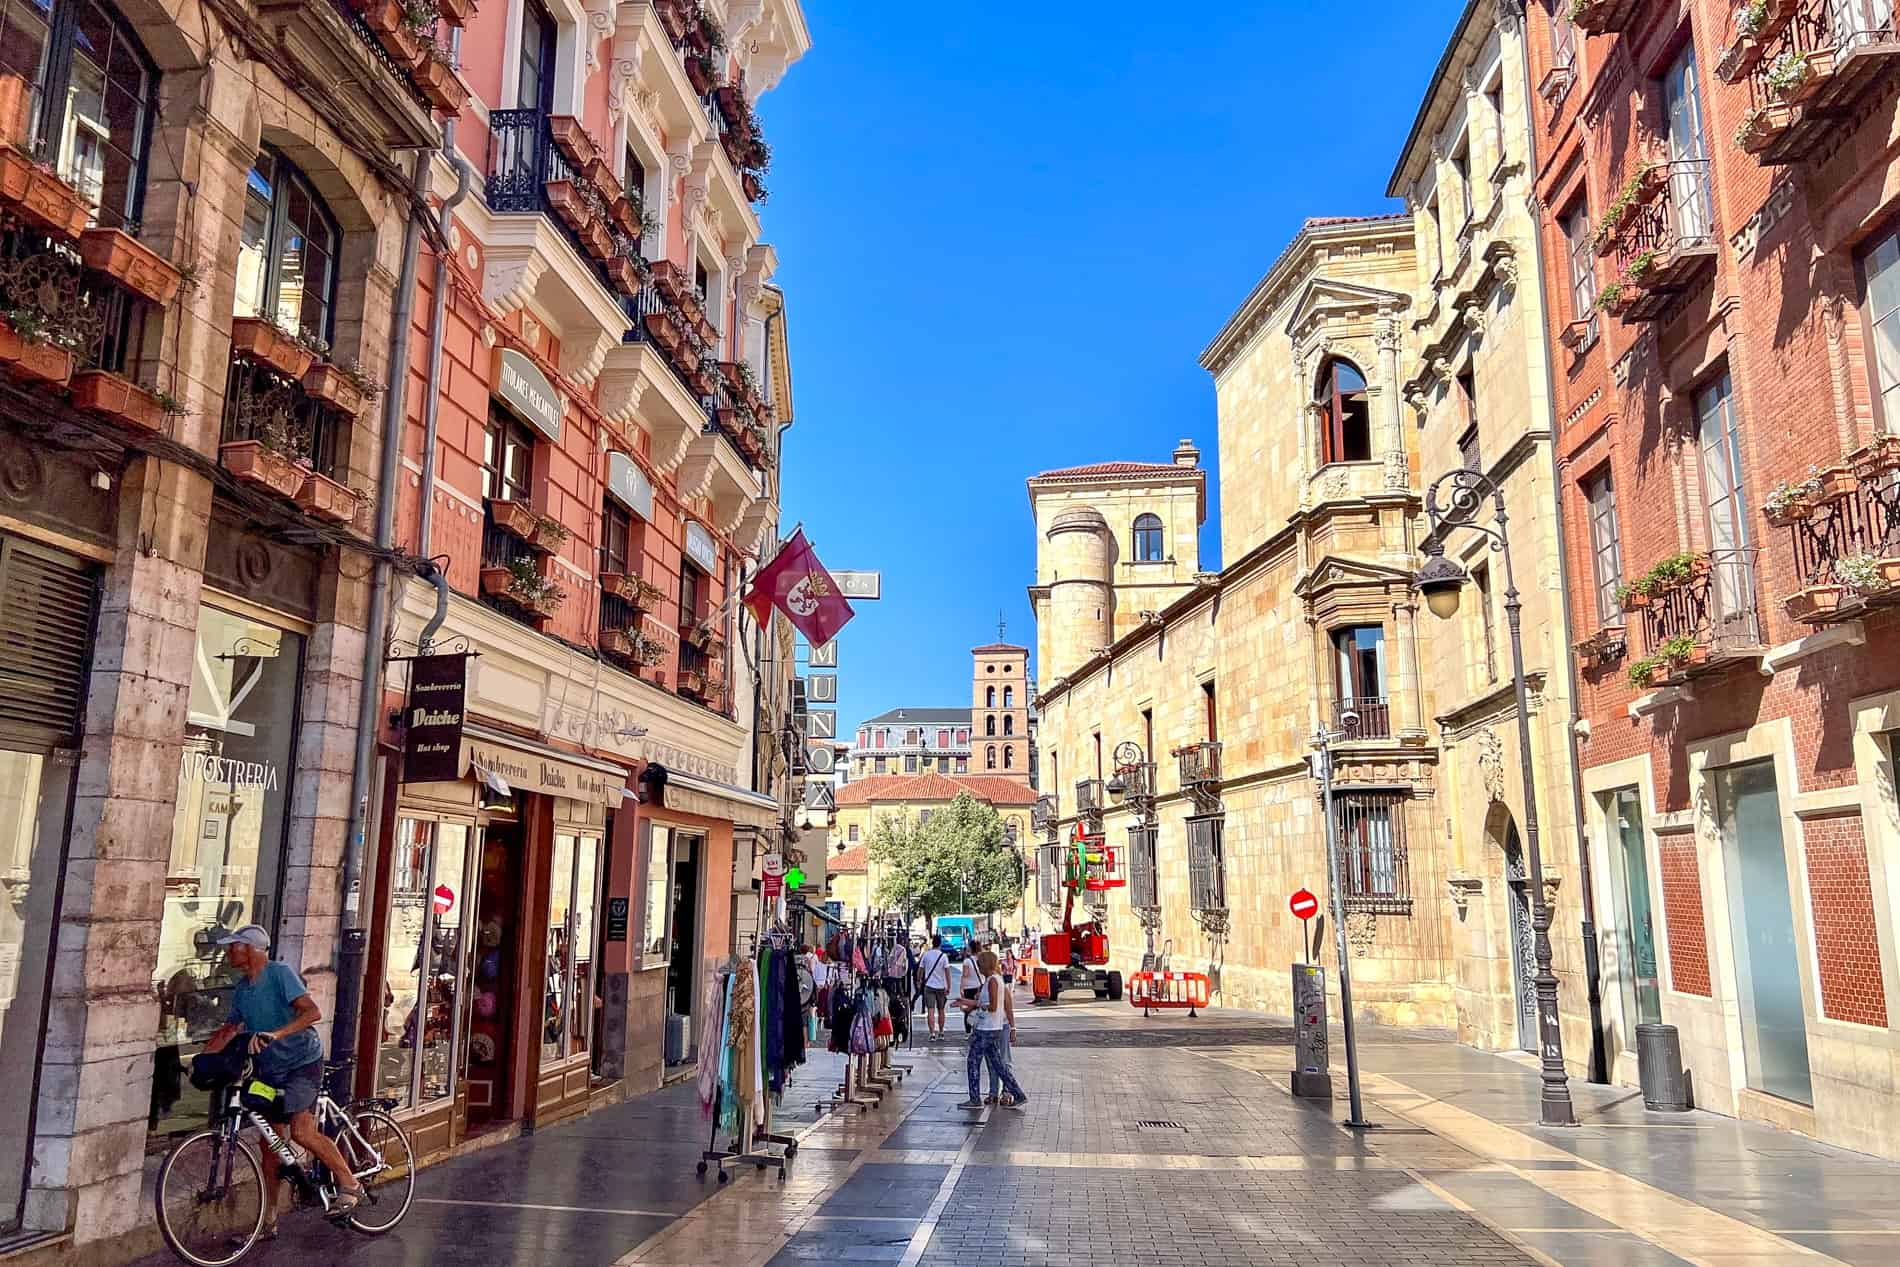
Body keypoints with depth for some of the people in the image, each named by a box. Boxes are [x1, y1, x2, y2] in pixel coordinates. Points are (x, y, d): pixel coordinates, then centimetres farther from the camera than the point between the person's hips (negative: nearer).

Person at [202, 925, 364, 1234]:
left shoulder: (280, 973, -15)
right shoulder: (242, 989, 9)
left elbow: (312, 1012, -26)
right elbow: (230, 1029, 23)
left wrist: (275, 1034, -37)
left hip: (301, 1061, -8)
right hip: (268, 1069, 8)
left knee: (302, 1131, -20)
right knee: (269, 1143, 9)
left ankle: (349, 1184, -6)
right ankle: (268, 1221, 18)